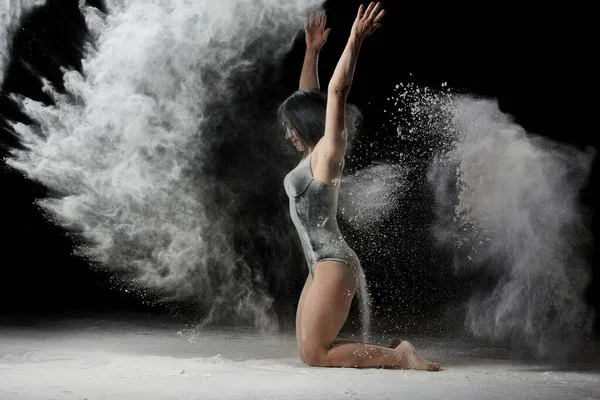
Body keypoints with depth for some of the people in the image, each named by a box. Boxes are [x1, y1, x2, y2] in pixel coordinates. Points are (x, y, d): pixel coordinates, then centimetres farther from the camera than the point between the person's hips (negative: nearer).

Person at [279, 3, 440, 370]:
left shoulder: (328, 151, -8)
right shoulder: (313, 154, 14)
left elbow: (337, 90, -16)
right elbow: (308, 96, 23)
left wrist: (355, 40, -18)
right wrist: (312, 49, 24)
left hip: (334, 266, -10)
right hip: (321, 267, 10)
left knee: (316, 354, -7)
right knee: (309, 351, 10)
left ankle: (400, 357, -2)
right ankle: (392, 352, 14)